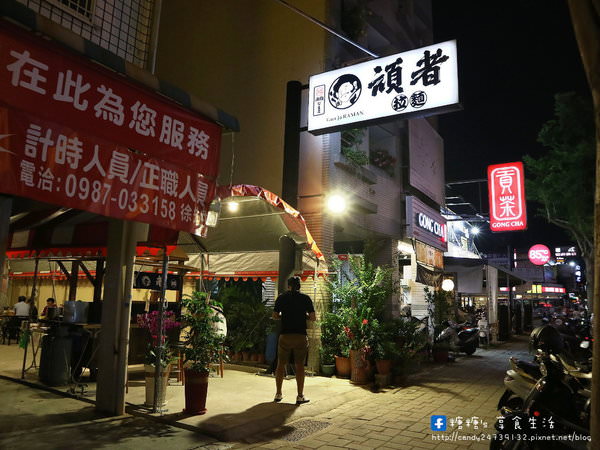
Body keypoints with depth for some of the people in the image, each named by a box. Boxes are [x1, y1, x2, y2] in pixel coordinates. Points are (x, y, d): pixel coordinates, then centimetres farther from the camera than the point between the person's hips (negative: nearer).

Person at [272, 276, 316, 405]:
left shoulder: (281, 298, 3)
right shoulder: (305, 298, 1)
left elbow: (275, 316, 7)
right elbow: (313, 317, -1)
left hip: (285, 335, 1)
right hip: (301, 336, -1)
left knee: (281, 364, 12)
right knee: (299, 366, 6)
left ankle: (278, 394, 19)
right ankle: (300, 396, 9)